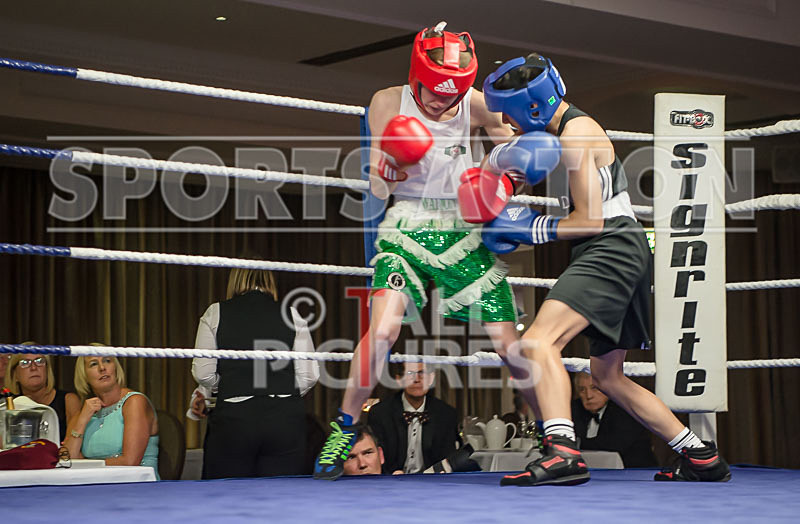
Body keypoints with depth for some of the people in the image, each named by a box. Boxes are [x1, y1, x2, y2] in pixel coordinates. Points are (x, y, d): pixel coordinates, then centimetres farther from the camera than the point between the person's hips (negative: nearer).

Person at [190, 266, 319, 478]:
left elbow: (203, 373, -1)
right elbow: (308, 375, 2)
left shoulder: (215, 313, 2)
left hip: (232, 420, -1)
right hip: (285, 421, 1)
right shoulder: (292, 315, 5)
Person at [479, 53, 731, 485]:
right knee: (608, 377, 18)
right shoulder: (556, 131, 20)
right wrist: (513, 153, 5)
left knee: (539, 341, -26)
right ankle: (702, 459, 21)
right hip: (615, 256, 11)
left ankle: (562, 453, -42)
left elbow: (591, 219, -15)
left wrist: (533, 229, -6)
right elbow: (493, 161, 26)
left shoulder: (576, 133, -11)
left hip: (611, 249, -11)